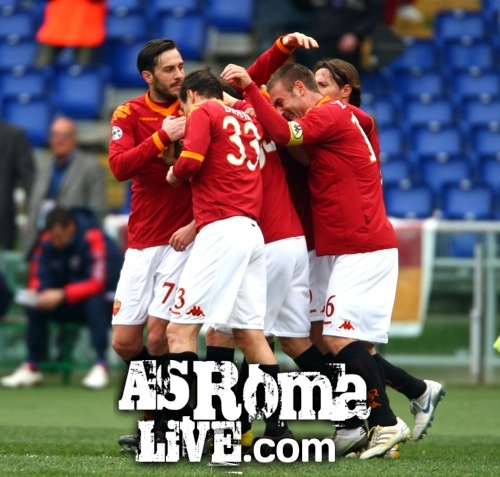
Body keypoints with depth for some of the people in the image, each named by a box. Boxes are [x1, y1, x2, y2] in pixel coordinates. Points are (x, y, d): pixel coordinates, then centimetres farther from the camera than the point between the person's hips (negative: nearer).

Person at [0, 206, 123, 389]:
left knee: (95, 302, -36)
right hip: (72, 305, 5)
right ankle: (32, 368, -8)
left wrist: (62, 295, -37)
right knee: (36, 307, -15)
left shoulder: (93, 239, -23)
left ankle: (101, 366, -34)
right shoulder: (48, 242, -7)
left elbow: (97, 283, -28)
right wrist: (35, 291, -22)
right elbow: (38, 275, 1)